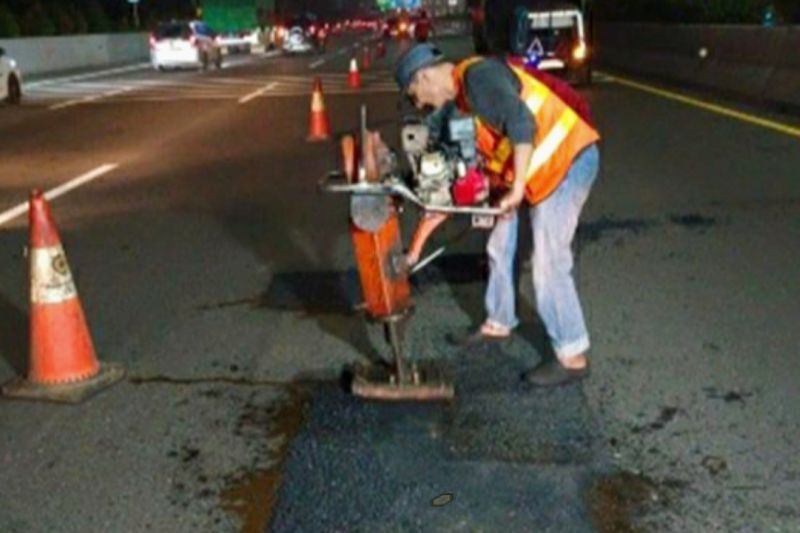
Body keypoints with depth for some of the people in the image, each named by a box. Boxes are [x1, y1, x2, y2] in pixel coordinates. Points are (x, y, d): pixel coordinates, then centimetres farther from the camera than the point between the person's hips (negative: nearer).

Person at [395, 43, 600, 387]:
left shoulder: (477, 76, -17)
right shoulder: (463, 97, 13)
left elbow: (522, 123, -30)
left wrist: (516, 188, -27)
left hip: (567, 161, -10)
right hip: (540, 169, 10)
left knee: (548, 265, -9)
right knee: (500, 248, 18)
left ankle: (573, 357, 3)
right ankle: (499, 323, 37)